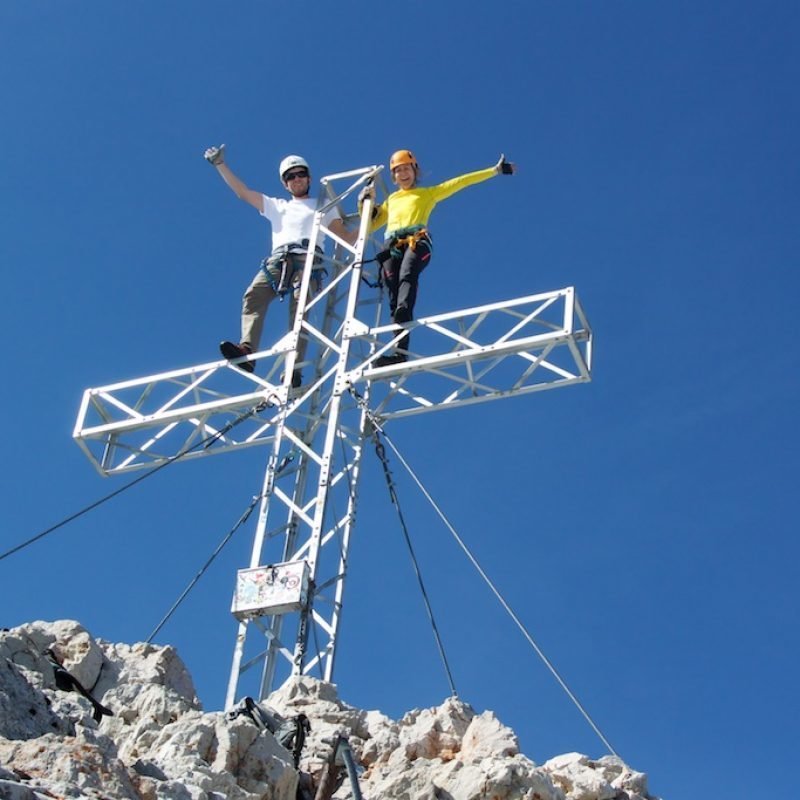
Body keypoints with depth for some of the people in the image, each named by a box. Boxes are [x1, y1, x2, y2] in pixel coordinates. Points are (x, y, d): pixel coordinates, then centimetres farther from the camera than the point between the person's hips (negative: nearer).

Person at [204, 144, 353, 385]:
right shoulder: (276, 206, 37)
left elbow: (346, 237, 21)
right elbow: (242, 192, 33)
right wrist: (220, 165, 28)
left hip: (308, 259, -3)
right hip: (278, 260, 3)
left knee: (300, 308, -27)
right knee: (253, 295, -27)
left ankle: (294, 370, -42)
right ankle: (246, 350, -45)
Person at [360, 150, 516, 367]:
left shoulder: (428, 193, 30)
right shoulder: (390, 200, 39)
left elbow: (460, 182, 25)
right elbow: (369, 225, 39)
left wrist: (495, 170, 20)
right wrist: (363, 202, 23)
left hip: (417, 241, -4)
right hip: (392, 246, 4)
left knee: (407, 276, -35)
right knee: (394, 296, -19)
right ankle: (399, 350, -33)